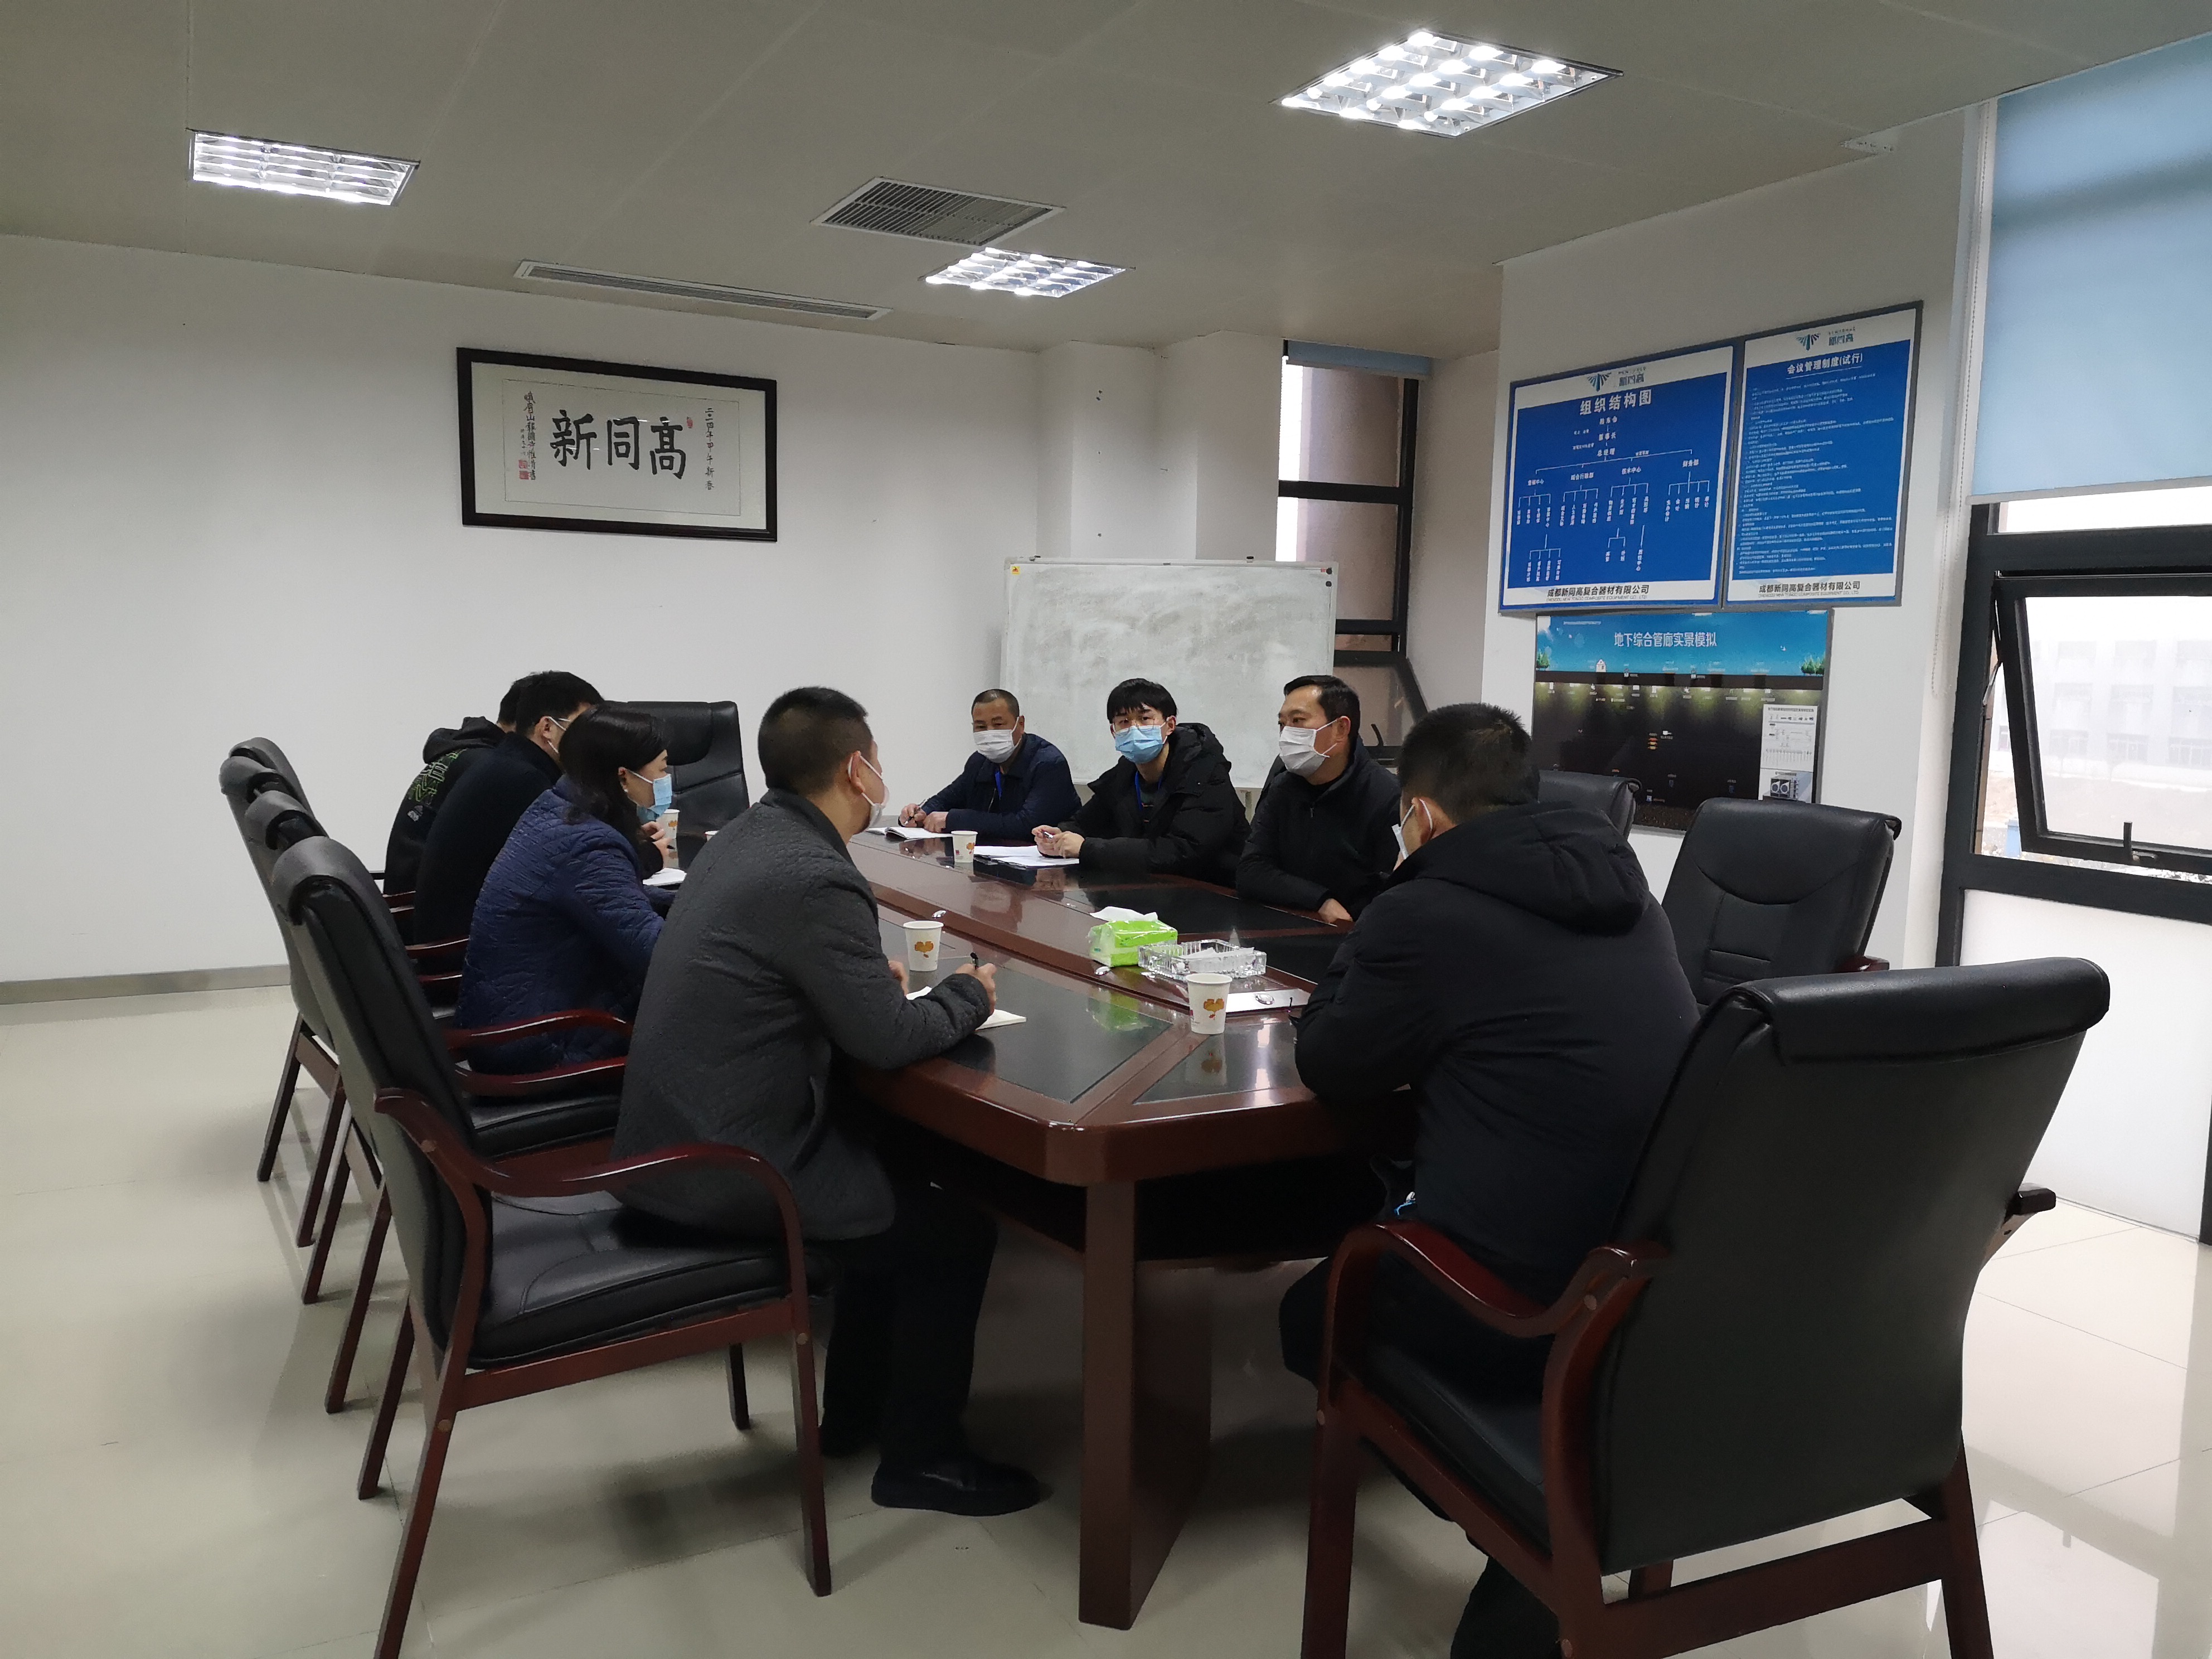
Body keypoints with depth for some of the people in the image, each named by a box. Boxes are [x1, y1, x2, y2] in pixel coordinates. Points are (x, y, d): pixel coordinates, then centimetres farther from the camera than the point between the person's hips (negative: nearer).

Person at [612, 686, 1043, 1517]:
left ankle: (856, 1409, 36)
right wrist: (967, 993, -1)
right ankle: (921, 1456, 18)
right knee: (959, 1227, 3)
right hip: (726, 1169, -9)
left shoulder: (744, 839, 5)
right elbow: (888, 1038, -19)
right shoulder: (815, 879, -24)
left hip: (675, 1137, 10)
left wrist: (874, 976, 11)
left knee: (898, 1176, 25)